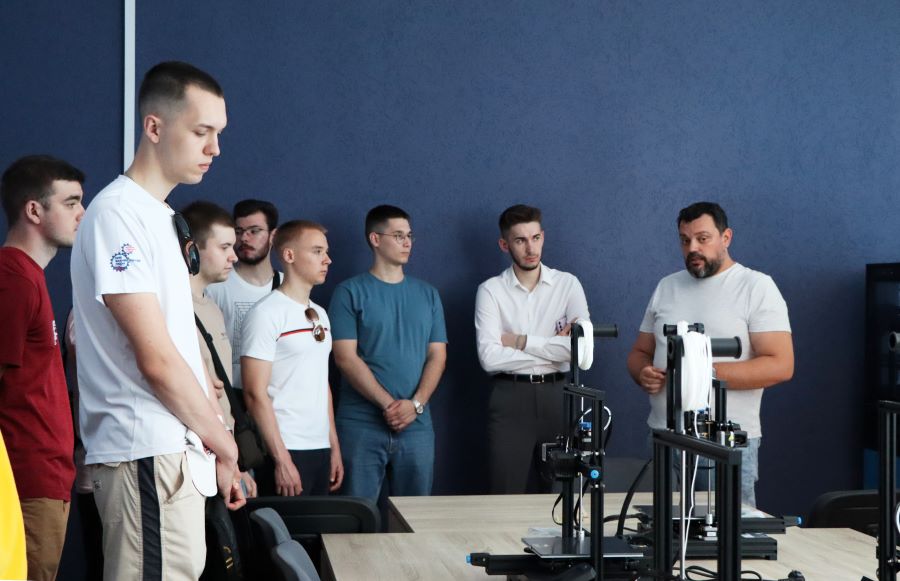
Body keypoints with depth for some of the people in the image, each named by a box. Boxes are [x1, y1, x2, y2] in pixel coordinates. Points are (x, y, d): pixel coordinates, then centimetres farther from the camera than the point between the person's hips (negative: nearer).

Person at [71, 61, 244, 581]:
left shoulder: (164, 218, 17)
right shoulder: (118, 213, -12)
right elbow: (156, 359, -17)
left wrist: (214, 449, 14)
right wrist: (222, 442, -5)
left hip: (179, 449, 9)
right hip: (147, 454, -9)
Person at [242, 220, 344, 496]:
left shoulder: (320, 315, 15)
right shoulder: (266, 313, -9)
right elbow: (255, 393, -14)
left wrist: (334, 447, 14)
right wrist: (281, 459, -17)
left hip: (321, 450, 7)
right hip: (286, 451, -7)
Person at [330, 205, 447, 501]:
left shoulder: (427, 294, 13)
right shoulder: (350, 293, 1)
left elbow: (437, 355, 8)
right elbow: (345, 357, -7)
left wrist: (416, 404, -8)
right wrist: (388, 404, -13)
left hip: (417, 424, 4)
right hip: (363, 424, -3)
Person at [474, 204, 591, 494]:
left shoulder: (568, 284, 4)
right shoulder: (491, 290, 1)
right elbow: (489, 357, -12)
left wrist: (521, 341, -8)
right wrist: (553, 349, -8)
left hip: (557, 395, 1)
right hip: (510, 397, -1)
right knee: (509, 495, -1)